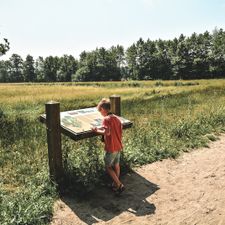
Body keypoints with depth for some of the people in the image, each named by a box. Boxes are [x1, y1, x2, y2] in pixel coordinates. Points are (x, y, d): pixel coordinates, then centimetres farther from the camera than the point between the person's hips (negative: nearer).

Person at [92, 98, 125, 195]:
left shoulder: (106, 119, -18)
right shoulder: (116, 118, 6)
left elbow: (107, 132, -31)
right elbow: (117, 130, 10)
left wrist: (97, 130, -16)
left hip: (111, 148, -8)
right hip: (118, 146, 8)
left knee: (108, 167, 8)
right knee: (116, 165, 19)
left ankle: (119, 185, 7)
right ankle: (116, 184, 34)